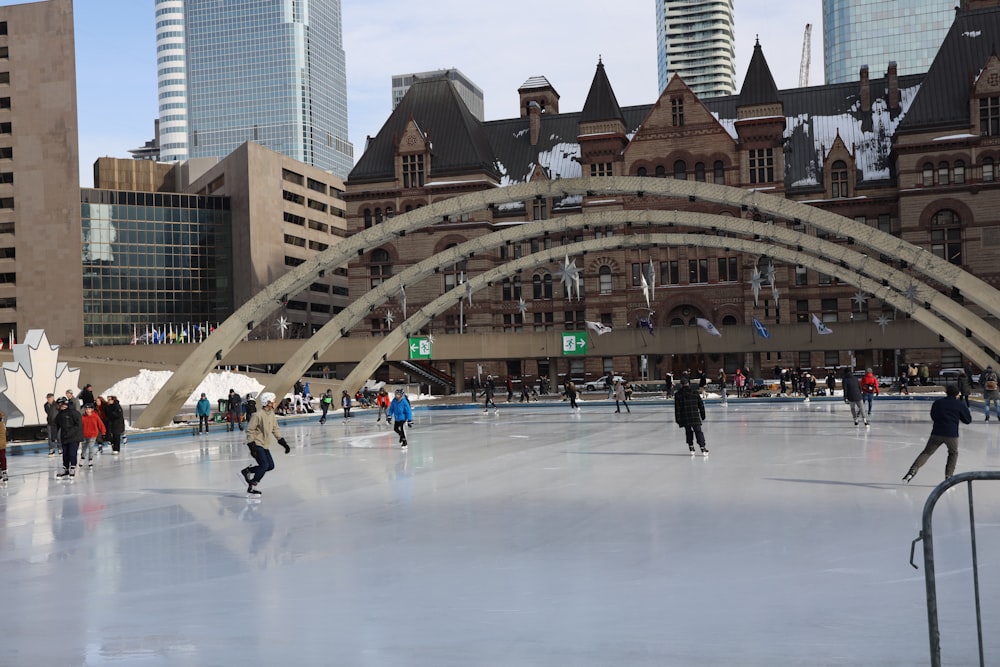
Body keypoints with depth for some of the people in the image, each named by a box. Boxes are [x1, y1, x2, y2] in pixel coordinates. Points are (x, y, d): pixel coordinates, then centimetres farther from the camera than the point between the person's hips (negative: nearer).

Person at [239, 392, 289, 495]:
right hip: (256, 444, -8)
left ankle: (247, 471, 19)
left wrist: (283, 443, 10)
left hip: (264, 445, 8)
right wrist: (252, 447, -21)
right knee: (264, 465, -15)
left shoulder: (271, 414, 6)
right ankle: (251, 487, -3)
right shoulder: (258, 415, -20)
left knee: (270, 466, 5)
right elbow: (250, 430, -17)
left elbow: (275, 429, 15)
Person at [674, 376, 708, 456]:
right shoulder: (695, 392, 4)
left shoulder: (678, 394, -1)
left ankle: (691, 448, 12)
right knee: (698, 432, 3)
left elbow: (677, 408, -4)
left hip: (685, 418, 0)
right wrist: (703, 415, 16)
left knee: (688, 432, 14)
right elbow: (701, 405, 7)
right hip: (695, 416, 0)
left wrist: (677, 419, 0)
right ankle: (703, 448, -4)